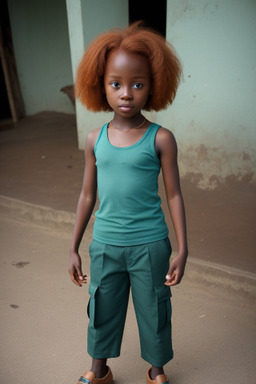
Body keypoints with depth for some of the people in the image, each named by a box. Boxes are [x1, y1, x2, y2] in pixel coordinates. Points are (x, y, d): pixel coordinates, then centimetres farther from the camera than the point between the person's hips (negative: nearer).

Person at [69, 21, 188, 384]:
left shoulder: (161, 139, -10)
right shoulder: (95, 140, -2)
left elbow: (174, 195, -5)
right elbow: (88, 195, 5)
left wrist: (182, 250, -6)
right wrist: (74, 248, 9)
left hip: (149, 245, -2)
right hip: (105, 244, 3)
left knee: (153, 308, 15)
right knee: (102, 308, 18)